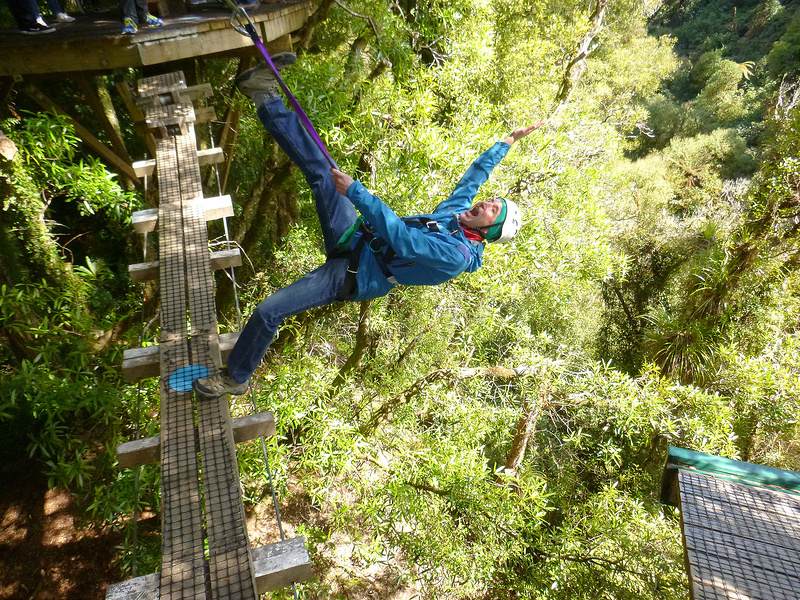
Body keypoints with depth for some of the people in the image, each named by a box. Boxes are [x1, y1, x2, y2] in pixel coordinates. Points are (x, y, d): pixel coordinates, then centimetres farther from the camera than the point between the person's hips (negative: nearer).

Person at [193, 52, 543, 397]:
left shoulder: (459, 256, -19)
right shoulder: (456, 213, 7)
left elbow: (402, 238, -30)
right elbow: (475, 175, 26)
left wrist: (354, 191, -33)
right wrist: (506, 143, 31)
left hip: (352, 274, -8)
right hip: (357, 236, 8)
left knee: (268, 311, -14)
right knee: (319, 170, -10)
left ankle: (235, 378, 12)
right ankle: (266, 98, -5)